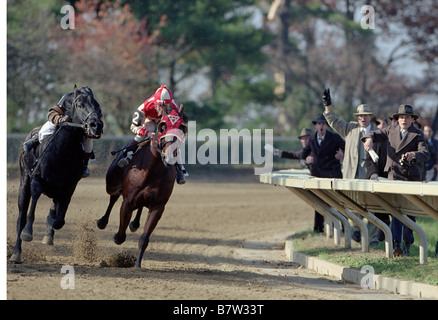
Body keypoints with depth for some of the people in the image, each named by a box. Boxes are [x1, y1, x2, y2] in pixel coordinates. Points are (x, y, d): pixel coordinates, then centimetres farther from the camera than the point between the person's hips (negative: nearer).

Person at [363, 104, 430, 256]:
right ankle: (396, 244, -17)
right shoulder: (391, 131, 13)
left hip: (411, 178, -1)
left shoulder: (417, 135, 1)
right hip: (394, 177, 1)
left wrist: (414, 155, -35)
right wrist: (370, 138, -9)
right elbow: (374, 134, 17)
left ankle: (407, 243, 19)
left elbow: (425, 153, -13)